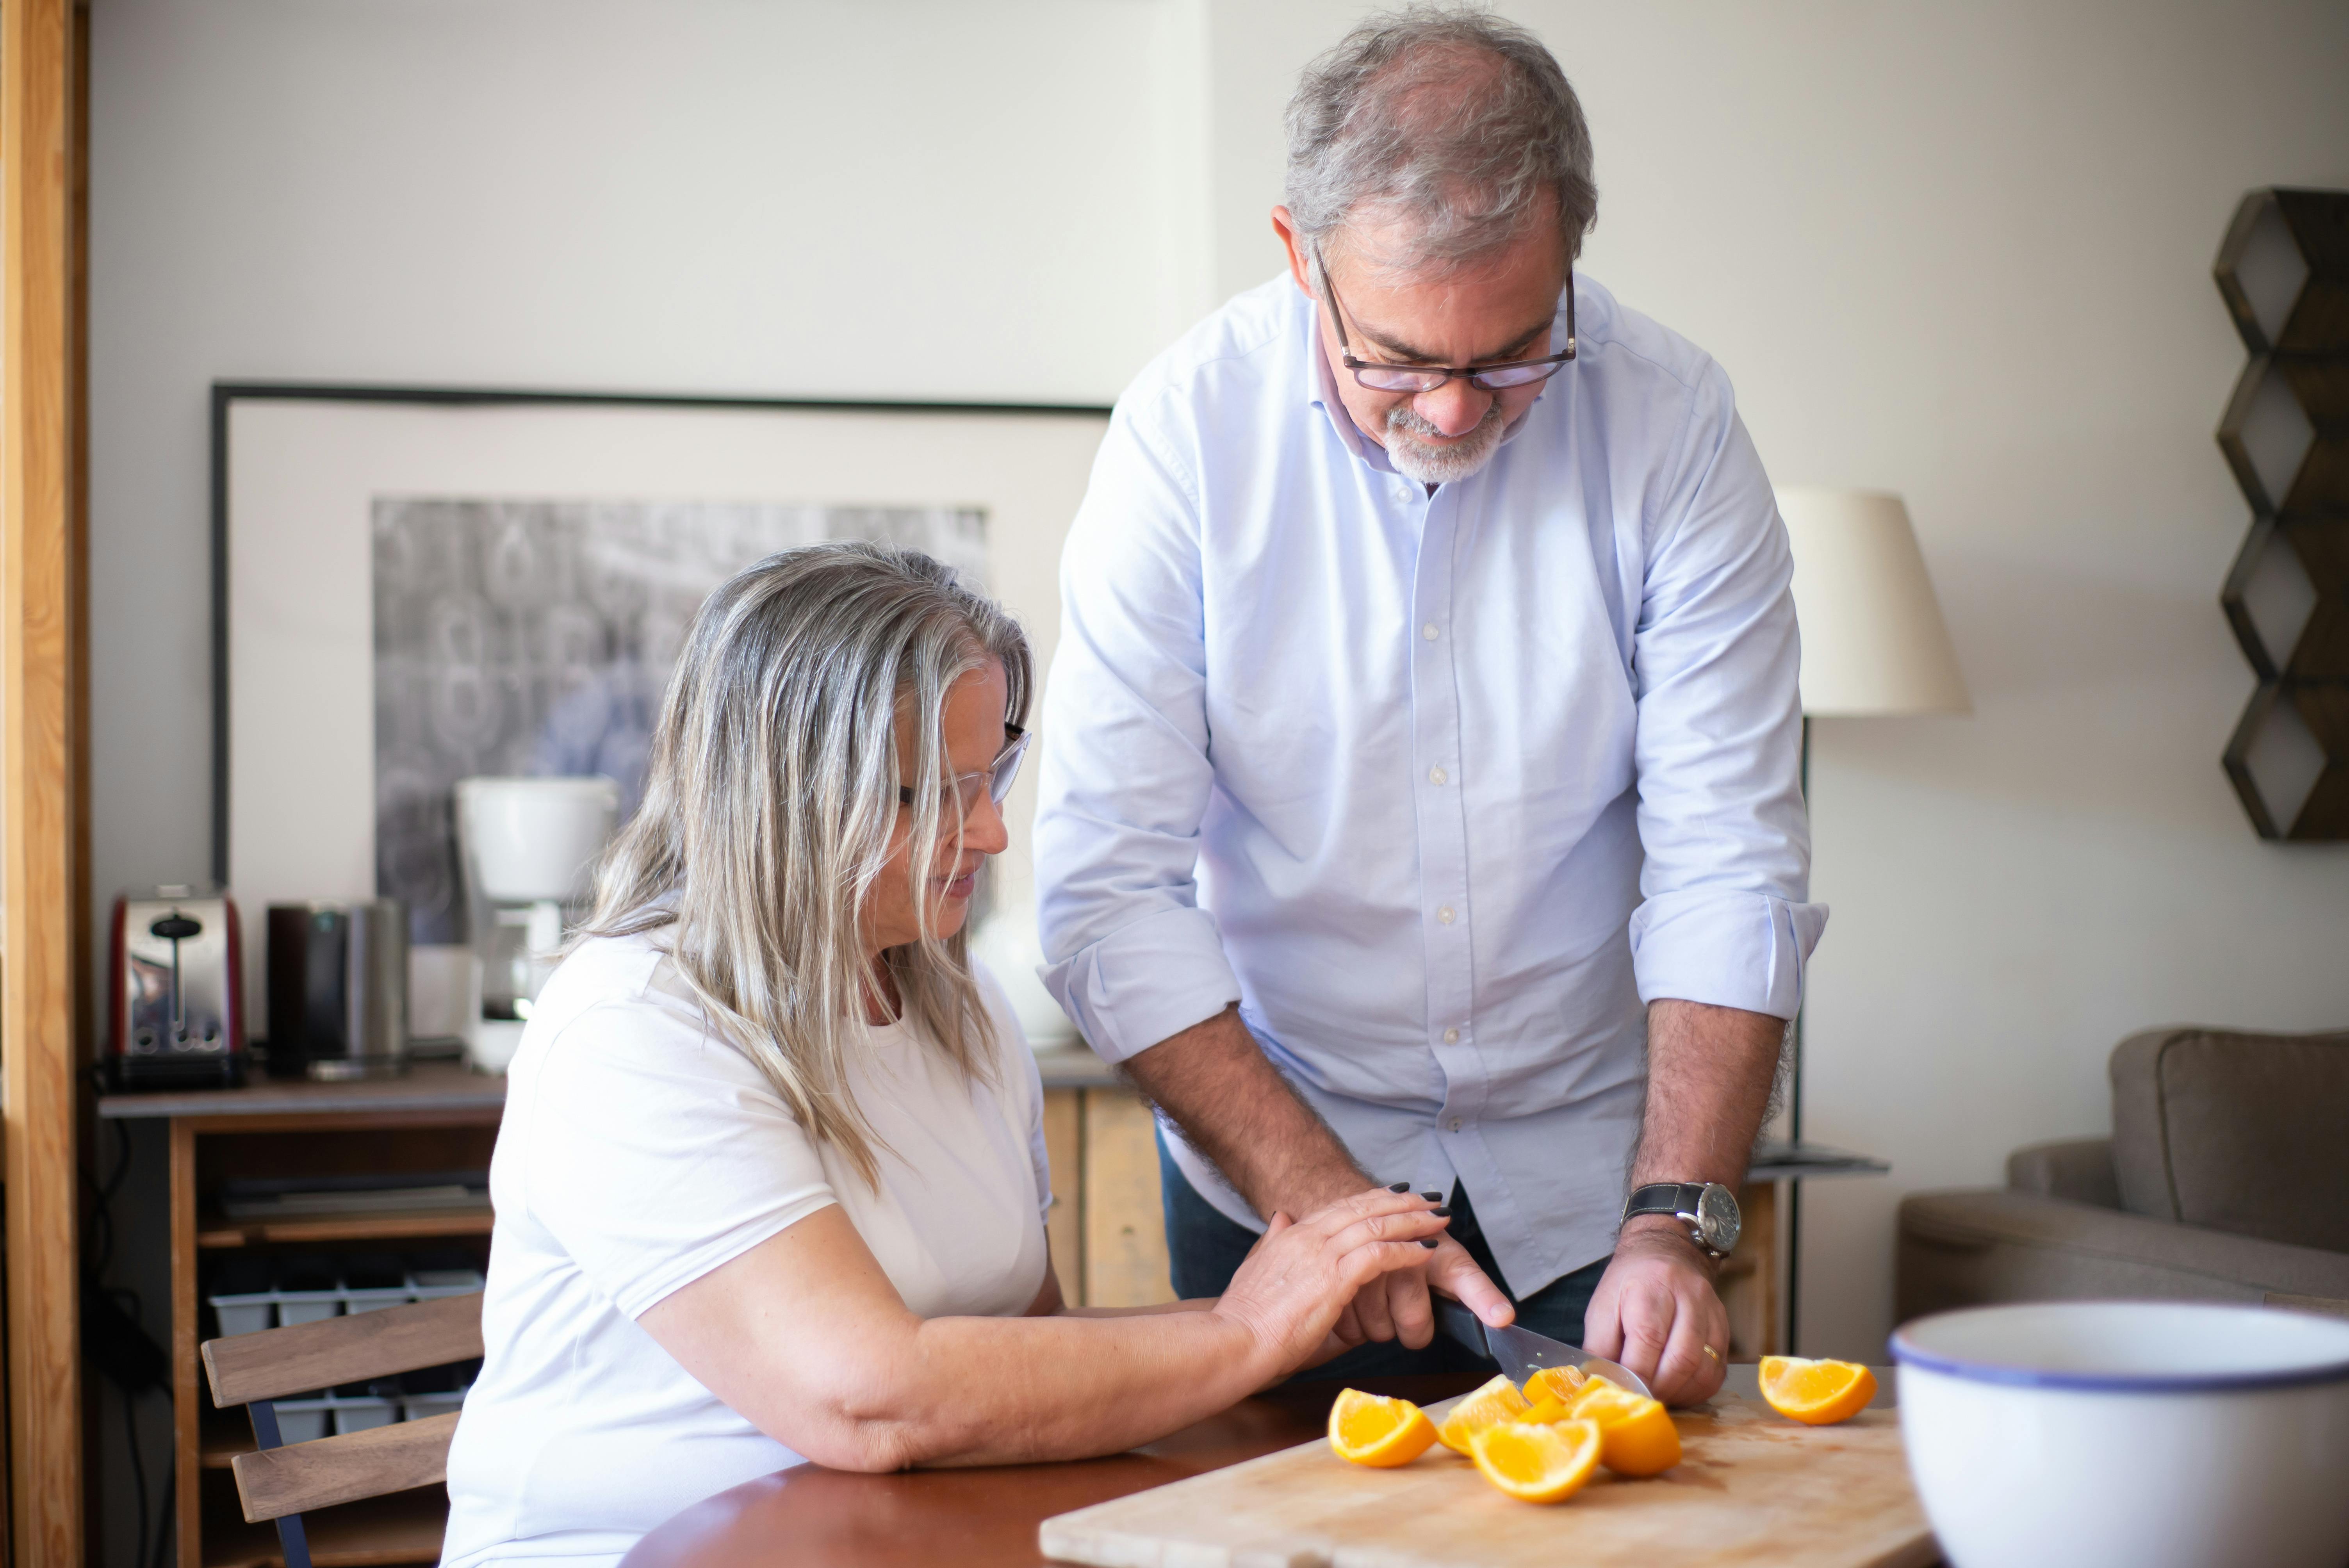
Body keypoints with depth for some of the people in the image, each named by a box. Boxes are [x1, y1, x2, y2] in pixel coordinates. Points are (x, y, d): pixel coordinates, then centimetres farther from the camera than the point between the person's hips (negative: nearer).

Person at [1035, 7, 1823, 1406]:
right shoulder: (1188, 428, -16)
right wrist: (1320, 1197, -25)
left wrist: (1674, 1224, -24)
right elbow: (1112, 889, -18)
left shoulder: (1672, 419, -14)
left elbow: (1731, 866, -14)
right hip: (1268, 1152, 0)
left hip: (1585, 1175, 1)